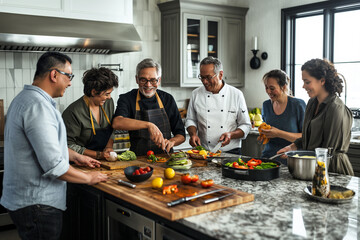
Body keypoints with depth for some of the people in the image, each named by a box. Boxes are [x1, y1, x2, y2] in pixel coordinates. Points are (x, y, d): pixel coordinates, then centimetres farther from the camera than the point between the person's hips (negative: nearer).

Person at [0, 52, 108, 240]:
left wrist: (76, 157, 20)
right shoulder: (38, 105, -23)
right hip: (37, 204, -10)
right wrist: (89, 178, -12)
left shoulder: (25, 98, 12)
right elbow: (53, 166, -26)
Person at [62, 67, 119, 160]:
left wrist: (108, 147, -1)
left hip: (105, 159, 6)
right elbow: (69, 145, -14)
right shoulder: (74, 112, -18)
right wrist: (98, 154, -16)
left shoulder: (108, 102, 4)